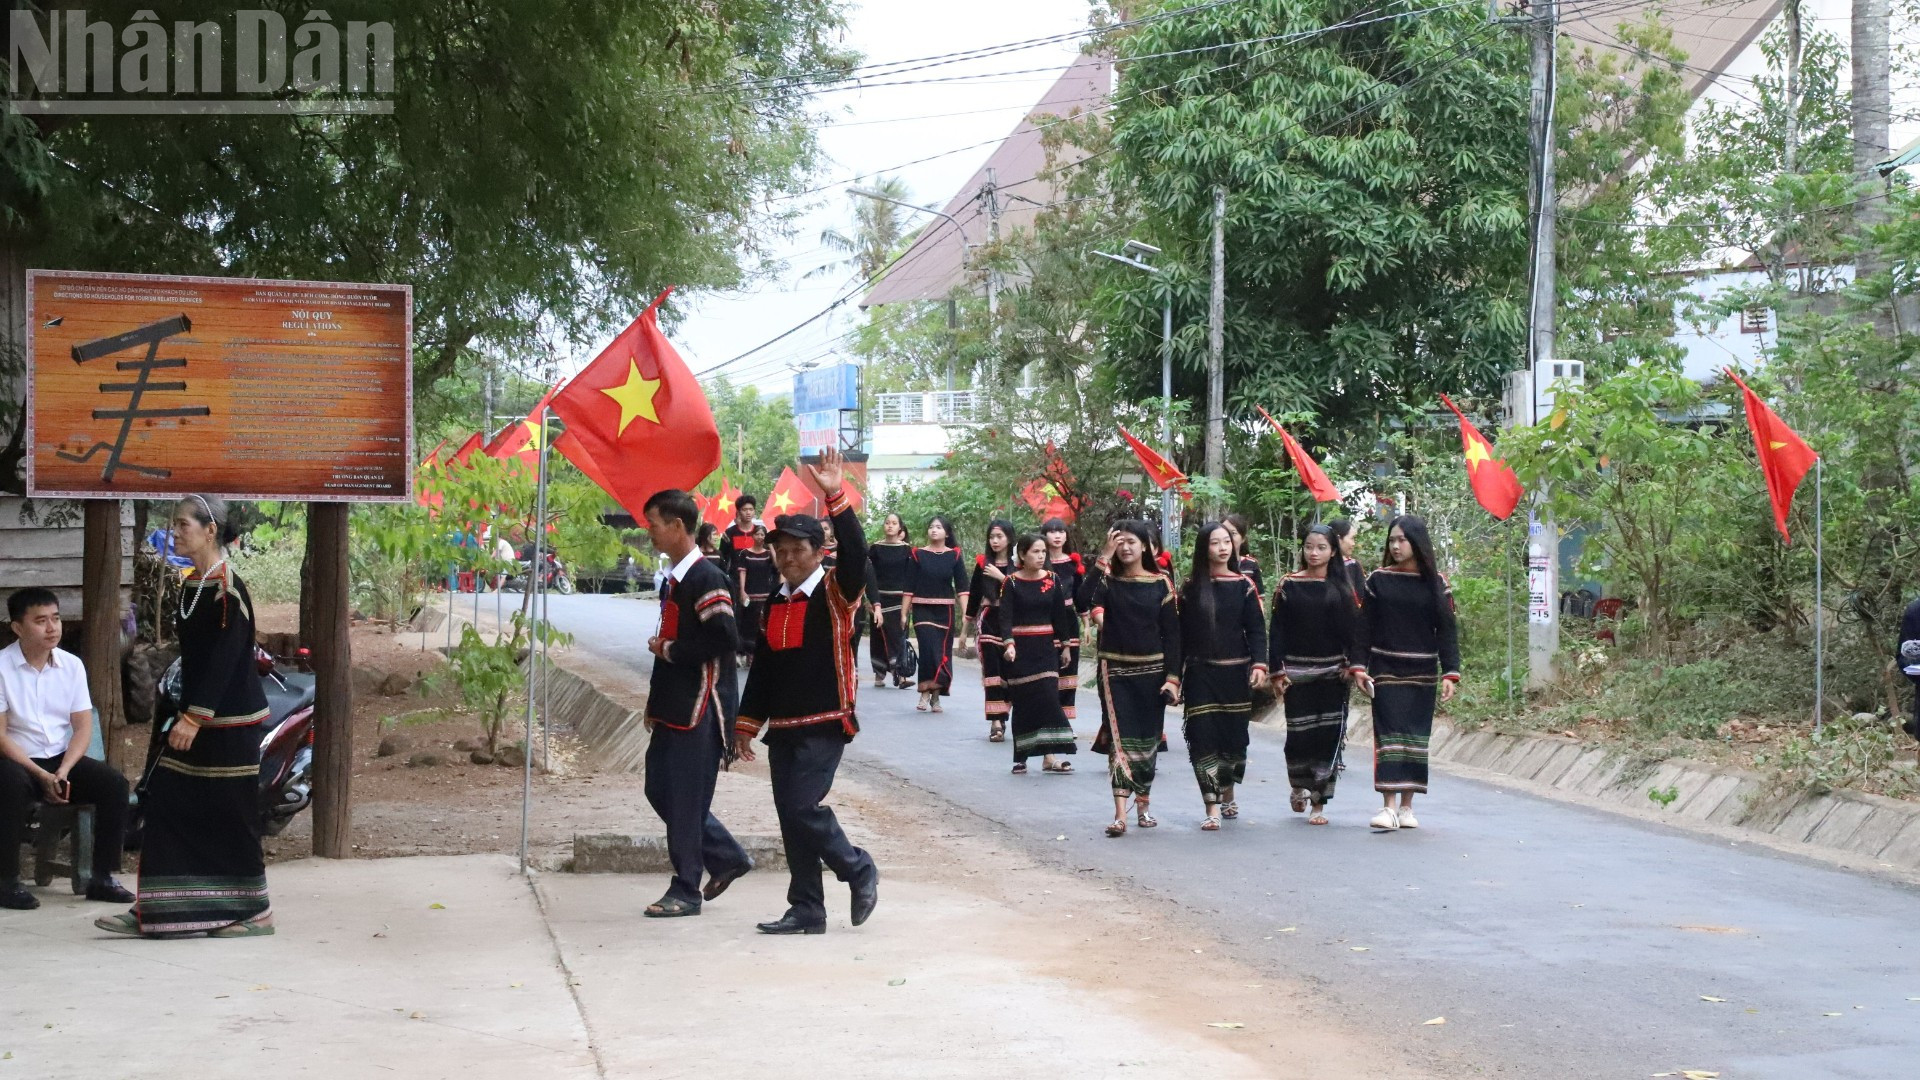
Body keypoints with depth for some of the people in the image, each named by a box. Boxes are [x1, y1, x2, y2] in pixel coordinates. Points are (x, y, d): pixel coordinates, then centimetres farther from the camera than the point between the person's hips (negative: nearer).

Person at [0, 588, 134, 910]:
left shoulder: (71, 665, 5)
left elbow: (83, 727, 3)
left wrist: (63, 772, -14)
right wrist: (42, 776, -20)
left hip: (62, 760, 5)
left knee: (114, 782, -18)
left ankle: (102, 878, -10)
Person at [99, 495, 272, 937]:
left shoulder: (228, 589, -15)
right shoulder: (190, 584, 11)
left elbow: (225, 658, -19)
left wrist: (194, 718, -21)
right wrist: (185, 715, 16)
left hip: (230, 720, -9)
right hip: (197, 718, 9)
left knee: (230, 811, -2)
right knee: (165, 802, 5)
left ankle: (255, 912, 10)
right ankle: (152, 912, 8)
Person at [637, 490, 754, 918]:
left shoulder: (706, 578, -16)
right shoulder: (675, 578, 13)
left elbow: (725, 639, -25)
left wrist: (669, 650, -15)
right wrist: (655, 702, 20)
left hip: (700, 708, -10)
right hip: (674, 707, 10)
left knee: (686, 801, -4)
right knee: (660, 790, 13)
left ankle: (686, 891, 6)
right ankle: (726, 857, 24)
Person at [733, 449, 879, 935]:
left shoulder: (836, 594, -5)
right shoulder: (776, 603, 13)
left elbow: (856, 554, -25)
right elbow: (763, 667, 18)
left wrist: (836, 498, -33)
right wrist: (748, 722, 17)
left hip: (825, 724, -7)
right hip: (783, 727, 7)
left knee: (802, 807, -16)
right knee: (791, 816, 6)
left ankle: (859, 870, 7)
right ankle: (807, 911, 12)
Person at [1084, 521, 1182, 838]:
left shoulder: (1161, 584, 1)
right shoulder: (1108, 580, 0)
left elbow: (1172, 633, 1)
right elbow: (1084, 600, -22)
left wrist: (1172, 677, -6)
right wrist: (1103, 558, -23)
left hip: (1152, 672, 1)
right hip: (1115, 671, -1)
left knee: (1148, 739, 10)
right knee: (1119, 737, -10)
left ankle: (1143, 805, 25)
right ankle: (1120, 814, -17)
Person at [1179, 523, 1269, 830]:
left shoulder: (1243, 586, 3)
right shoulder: (1190, 587, 3)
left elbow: (1257, 629, 2)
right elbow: (1180, 633, 4)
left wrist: (1259, 664, -11)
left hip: (1236, 672, 1)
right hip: (1200, 674, -1)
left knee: (1234, 736, 8)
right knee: (1203, 738, -9)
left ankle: (1227, 794, 32)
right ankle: (1212, 808, -7)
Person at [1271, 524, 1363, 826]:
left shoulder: (1341, 588, 6)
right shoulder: (1288, 585, 3)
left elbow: (1353, 629, 5)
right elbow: (1277, 631, 2)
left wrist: (1354, 665, -7)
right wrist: (1279, 671, -4)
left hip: (1333, 673, 1)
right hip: (1297, 672, -1)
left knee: (1329, 735, -3)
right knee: (1298, 734, -2)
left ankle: (1319, 804, 4)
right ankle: (1299, 786, 27)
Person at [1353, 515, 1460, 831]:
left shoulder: (1435, 583, 2)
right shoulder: (1378, 580, 1)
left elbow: (1447, 629, 1)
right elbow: (1365, 626, 3)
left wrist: (1450, 672, -7)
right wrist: (1359, 667, -4)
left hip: (1423, 674, 1)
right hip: (1386, 671, -1)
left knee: (1416, 736, 4)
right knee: (1389, 734, -9)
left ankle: (1407, 806, 11)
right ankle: (1388, 807, -11)